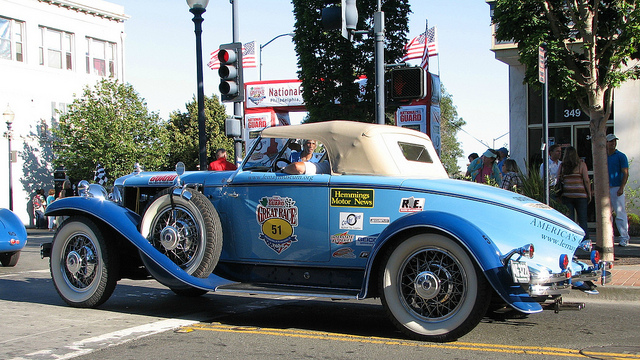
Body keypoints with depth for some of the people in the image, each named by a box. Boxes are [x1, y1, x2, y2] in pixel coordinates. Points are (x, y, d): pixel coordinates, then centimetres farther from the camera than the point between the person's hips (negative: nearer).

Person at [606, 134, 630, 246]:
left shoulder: (621, 156, 0)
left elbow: (625, 174, -6)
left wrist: (621, 188, -17)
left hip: (616, 188, -6)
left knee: (620, 214, -7)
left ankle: (624, 238, -4)